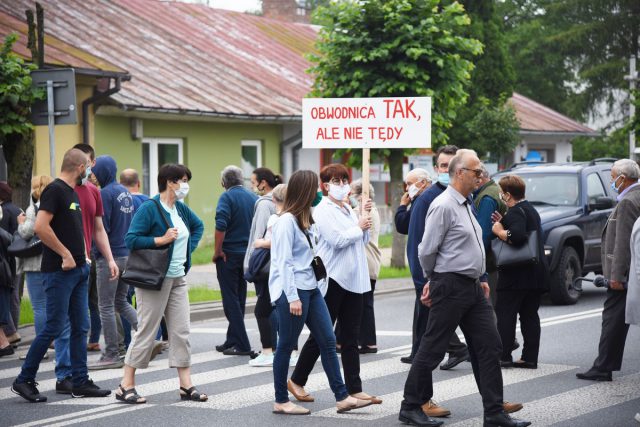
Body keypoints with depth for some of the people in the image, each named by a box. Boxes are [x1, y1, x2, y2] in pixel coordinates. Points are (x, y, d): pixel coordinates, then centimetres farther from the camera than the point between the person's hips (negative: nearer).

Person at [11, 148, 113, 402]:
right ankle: (24, 380, 4)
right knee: (54, 327, -6)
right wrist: (65, 255, -18)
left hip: (78, 269, 9)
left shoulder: (72, 193, 16)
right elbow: (40, 227, -23)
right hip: (59, 271, -9)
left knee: (80, 328, 9)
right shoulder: (55, 190, -12)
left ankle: (80, 383, 13)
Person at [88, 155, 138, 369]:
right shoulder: (125, 192, 12)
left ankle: (111, 356, 1)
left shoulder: (105, 194, -14)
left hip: (110, 256, -8)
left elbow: (102, 228, -18)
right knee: (121, 302, 19)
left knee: (106, 306, -1)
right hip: (128, 254, 8)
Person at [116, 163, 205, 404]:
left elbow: (198, 226, 29)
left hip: (178, 279, 8)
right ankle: (126, 387, 5)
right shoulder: (149, 209, -13)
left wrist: (189, 248, 15)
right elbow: (131, 240, -19)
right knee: (147, 332, -4)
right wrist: (162, 239, -21)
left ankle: (186, 386, 8)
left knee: (181, 331, 5)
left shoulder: (181, 209, 10)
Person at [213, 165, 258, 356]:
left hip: (230, 254, -6)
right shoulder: (254, 198, 7)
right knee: (240, 299, 14)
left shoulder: (227, 197, -10)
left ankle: (242, 345, -8)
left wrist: (217, 251, -13)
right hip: (249, 253, 6)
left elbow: (221, 226, -21)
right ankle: (231, 341, 22)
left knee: (231, 300, -3)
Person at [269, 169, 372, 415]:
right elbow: (284, 262, -17)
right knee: (286, 346, 1)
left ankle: (342, 397, 7)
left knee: (328, 341, 5)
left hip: (310, 288, 9)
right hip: (292, 291, -9)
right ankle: (281, 401, 10)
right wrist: (292, 298, -20)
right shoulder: (286, 221, -13)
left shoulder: (306, 220, 15)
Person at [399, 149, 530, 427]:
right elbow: (427, 251, -13)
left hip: (473, 288, 9)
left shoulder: (466, 205, 15)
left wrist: (479, 278, 16)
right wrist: (433, 280, 2)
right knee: (432, 349, 0)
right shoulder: (443, 206, -15)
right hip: (451, 287, -9)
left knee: (489, 346, 5)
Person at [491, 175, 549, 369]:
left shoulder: (515, 212, -13)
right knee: (530, 315, 9)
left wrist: (499, 231, -12)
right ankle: (530, 358, 7)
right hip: (536, 273, 9)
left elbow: (517, 237, -28)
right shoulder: (530, 210, 17)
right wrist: (503, 224, 14)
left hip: (517, 274, -9)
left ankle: (503, 356, -2)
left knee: (505, 314, -1)